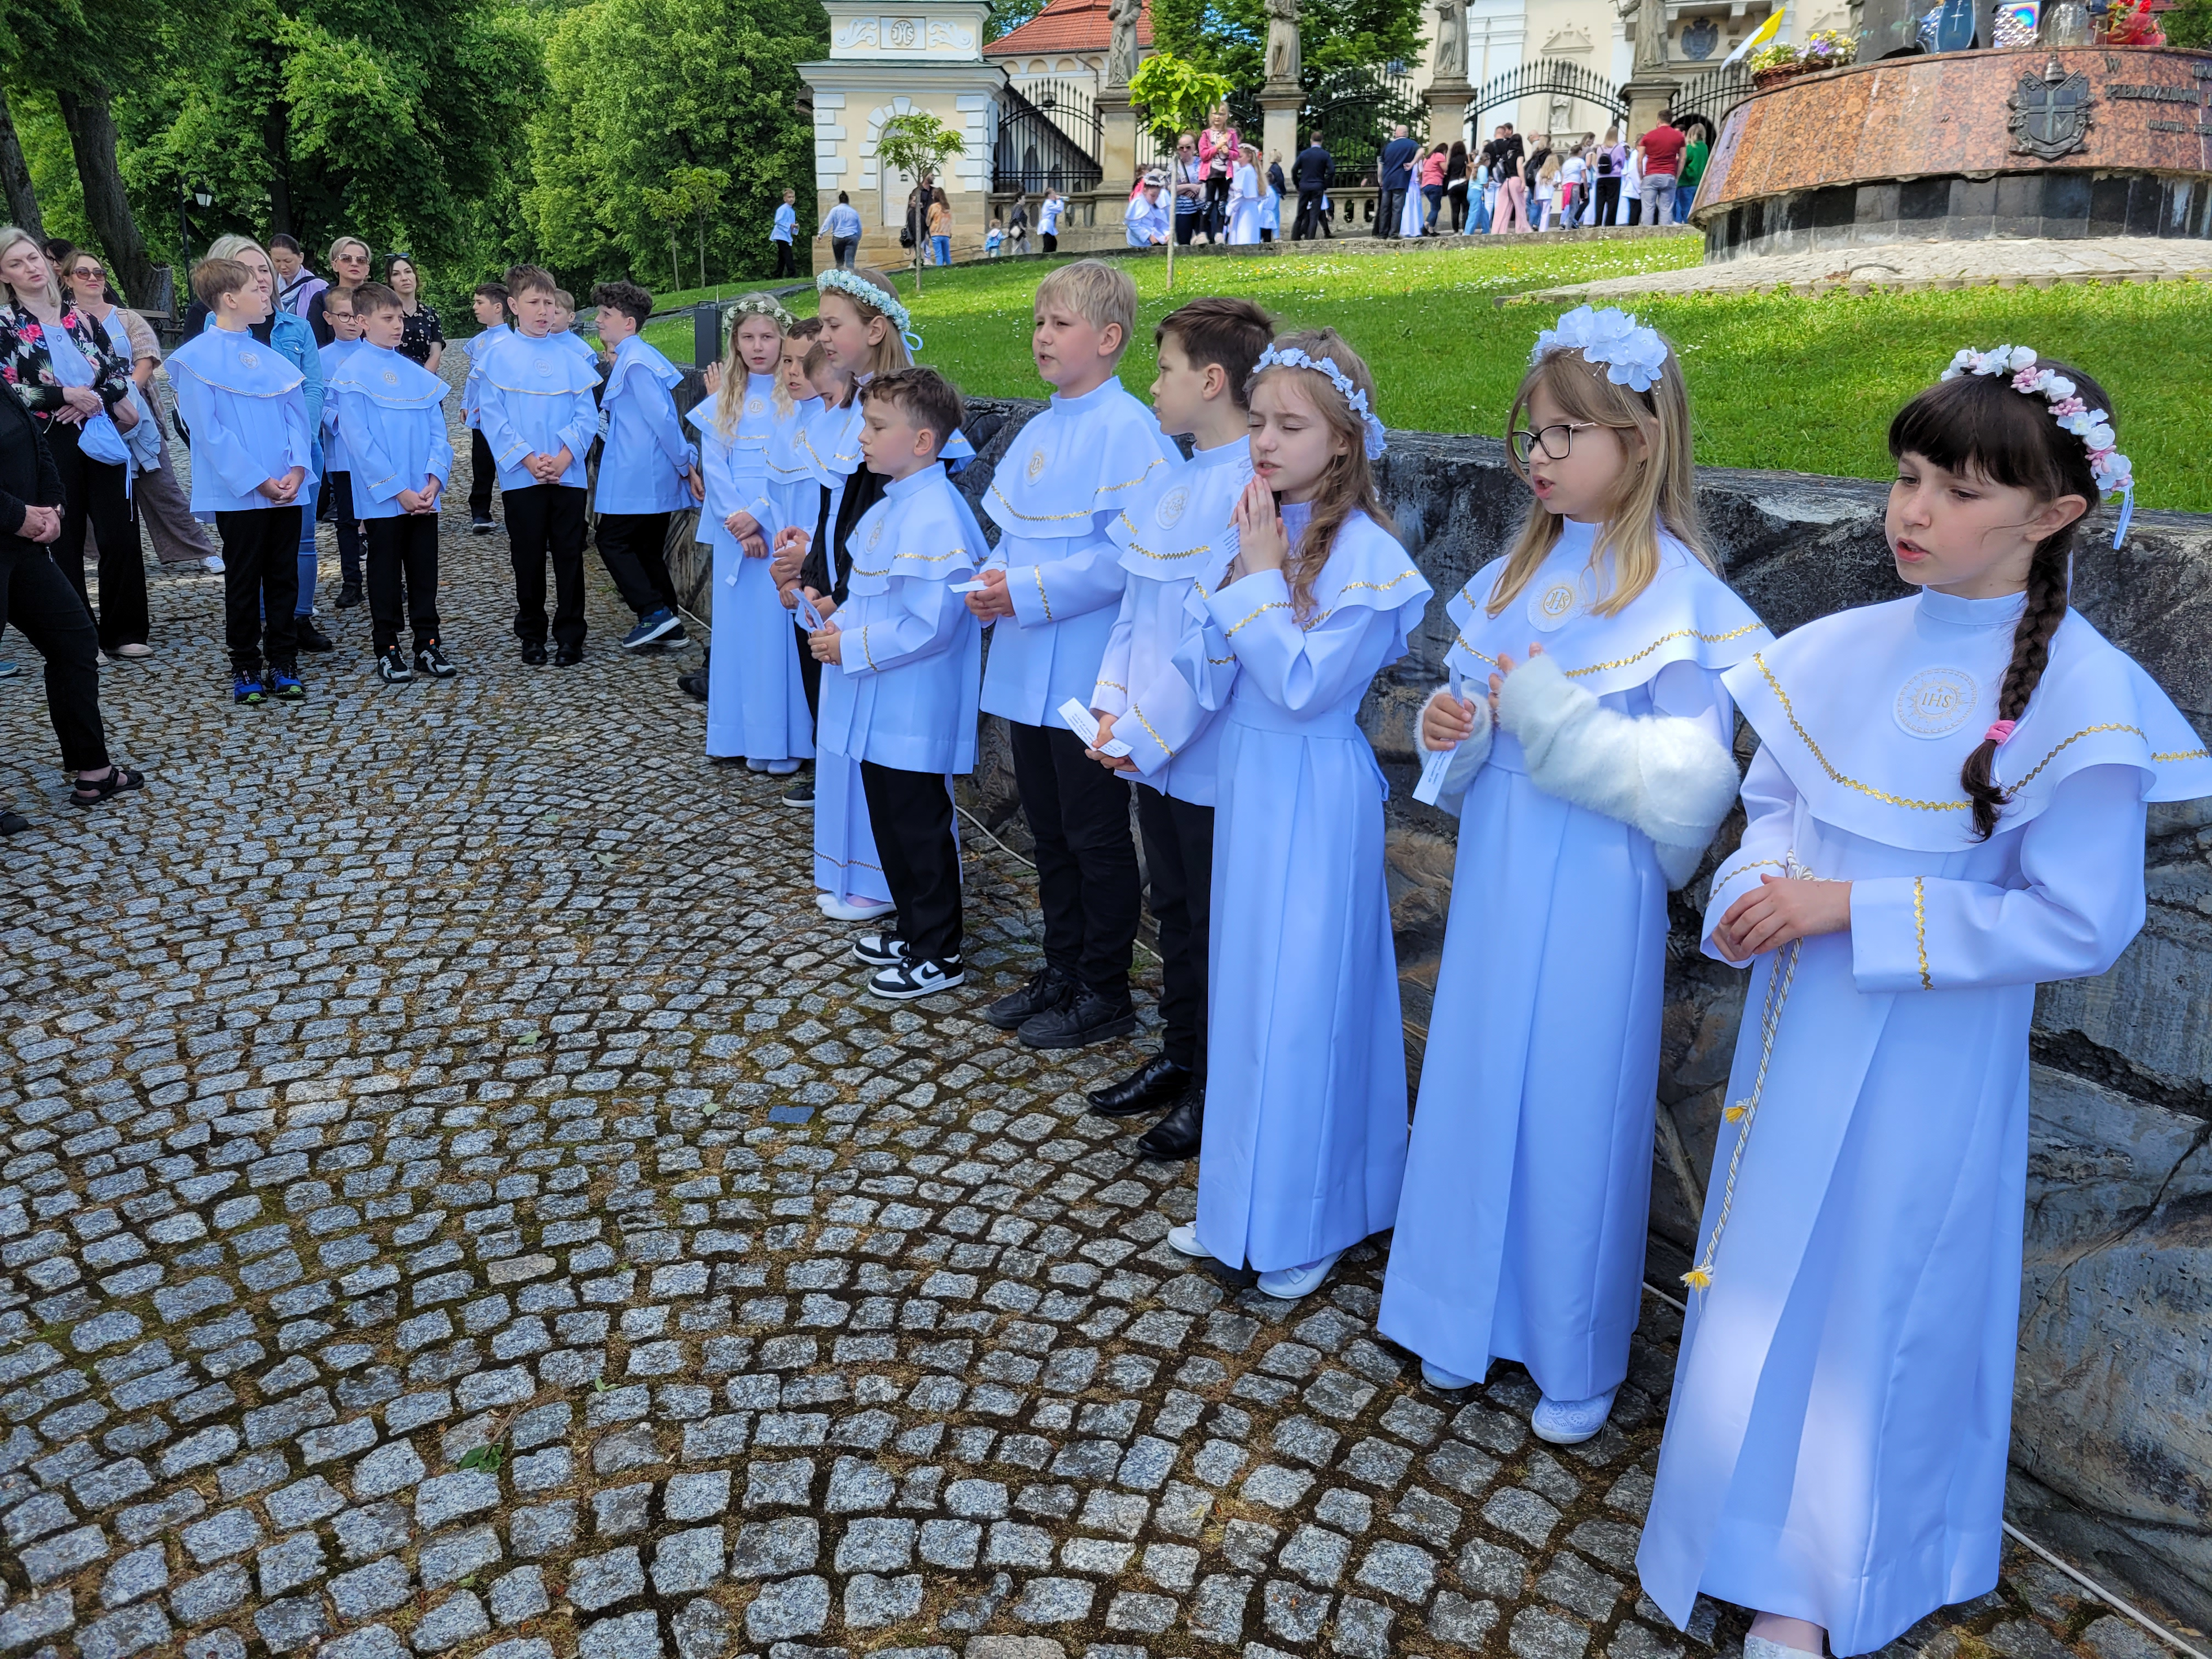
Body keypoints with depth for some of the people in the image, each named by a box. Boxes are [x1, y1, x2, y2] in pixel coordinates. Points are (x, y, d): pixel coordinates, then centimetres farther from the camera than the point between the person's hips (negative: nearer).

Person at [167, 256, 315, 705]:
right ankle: (246, 668, 14)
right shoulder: (197, 357, -6)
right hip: (239, 493, -5)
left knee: (283, 578, 9)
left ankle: (283, 663, 18)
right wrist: (257, 480, -16)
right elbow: (208, 429, -11)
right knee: (244, 582, 4)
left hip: (287, 489, 5)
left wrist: (297, 468, -9)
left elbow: (297, 415, 7)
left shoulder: (271, 357, 12)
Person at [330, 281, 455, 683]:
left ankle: (428, 643, 17)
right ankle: (388, 650, 13)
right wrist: (398, 490, -16)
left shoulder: (418, 373, 9)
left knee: (424, 570, 9)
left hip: (424, 495, 4)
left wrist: (435, 478, -8)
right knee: (386, 572, 5)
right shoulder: (352, 374, -6)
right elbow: (359, 439, -11)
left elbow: (437, 429, 7)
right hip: (383, 496, -4)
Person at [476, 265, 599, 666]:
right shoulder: (497, 357, 1)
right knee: (529, 559, 6)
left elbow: (587, 414, 2)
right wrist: (528, 459, -13)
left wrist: (564, 457, -11)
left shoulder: (570, 358, 7)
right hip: (521, 477, -1)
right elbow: (493, 417, -4)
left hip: (568, 475, 1)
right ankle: (531, 635, 18)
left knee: (569, 557, 3)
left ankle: (570, 636, 11)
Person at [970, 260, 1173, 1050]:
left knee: (1096, 836, 4)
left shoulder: (1126, 428, -14)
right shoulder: (1038, 430, 13)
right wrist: (994, 581, -2)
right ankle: (1061, 972, 32)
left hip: (1088, 674, -8)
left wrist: (1031, 592, -21)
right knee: (1048, 830, 17)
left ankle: (1105, 995, 18)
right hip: (1029, 669, 8)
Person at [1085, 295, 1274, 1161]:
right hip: (1152, 753, 8)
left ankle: (1214, 1090, 22)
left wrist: (1146, 732, -17)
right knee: (1174, 910, 20)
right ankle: (1178, 1058, 37)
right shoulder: (1170, 483, 9)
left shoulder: (1254, 492, -19)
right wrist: (1114, 707, 1)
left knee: (1217, 925, 6)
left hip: (1215, 757, -8)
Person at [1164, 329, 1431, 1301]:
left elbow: (1304, 687, -20)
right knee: (1245, 986, 15)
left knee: (1304, 995, 1)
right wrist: (1244, 577, -9)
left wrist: (1262, 580, -17)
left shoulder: (1364, 554, -15)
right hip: (1244, 780, 8)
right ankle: (1243, 1202, 31)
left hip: (1312, 796, -7)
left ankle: (1307, 1224, 19)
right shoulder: (1250, 530, 6)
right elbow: (1214, 681, 4)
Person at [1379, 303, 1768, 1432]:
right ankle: (1471, 1320, 33)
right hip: (1497, 873, 7)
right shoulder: (1518, 573, 8)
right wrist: (1451, 725, -4)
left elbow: (1689, 778, -17)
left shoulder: (1675, 593, -13)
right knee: (1478, 1084, 14)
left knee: (1576, 1106, 4)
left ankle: (1577, 1362, 24)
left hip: (1593, 893, -6)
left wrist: (1556, 712, -23)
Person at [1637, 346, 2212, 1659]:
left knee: (1880, 1296, 10)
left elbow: (2079, 924, -17)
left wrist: (1855, 908, -21)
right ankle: (1761, 1528, 40)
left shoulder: (2081, 693, -16)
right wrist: (1760, 882, -11)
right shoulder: (1845, 651, -1)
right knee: (1766, 1270, 16)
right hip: (1799, 1023, 5)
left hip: (1929, 1053, -5)